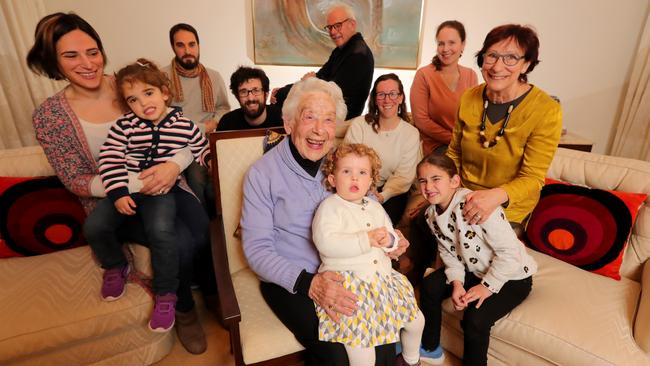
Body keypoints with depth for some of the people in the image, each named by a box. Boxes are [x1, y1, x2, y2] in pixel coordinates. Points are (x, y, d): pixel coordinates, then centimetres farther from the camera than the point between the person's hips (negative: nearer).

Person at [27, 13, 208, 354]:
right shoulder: (49, 115, -5)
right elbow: (76, 181, -7)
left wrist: (174, 165, -26)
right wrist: (132, 183, -24)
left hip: (161, 183, 2)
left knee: (204, 232, -23)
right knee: (180, 241, -26)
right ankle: (184, 308, 6)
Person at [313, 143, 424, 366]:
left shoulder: (374, 206, 14)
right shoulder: (330, 206, -8)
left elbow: (392, 236, 17)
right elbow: (325, 242, -23)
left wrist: (389, 240, -8)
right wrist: (366, 239, -23)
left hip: (383, 278, 7)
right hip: (348, 284, -7)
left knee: (416, 320, 18)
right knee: (361, 344, -20)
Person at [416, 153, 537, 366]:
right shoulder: (432, 214, -7)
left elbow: (509, 252, -28)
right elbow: (448, 252, 1)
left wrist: (487, 286, -21)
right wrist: (457, 283, -14)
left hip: (512, 276, -7)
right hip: (474, 270, 7)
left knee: (475, 320, -23)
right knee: (429, 286, -3)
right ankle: (430, 349, 21)